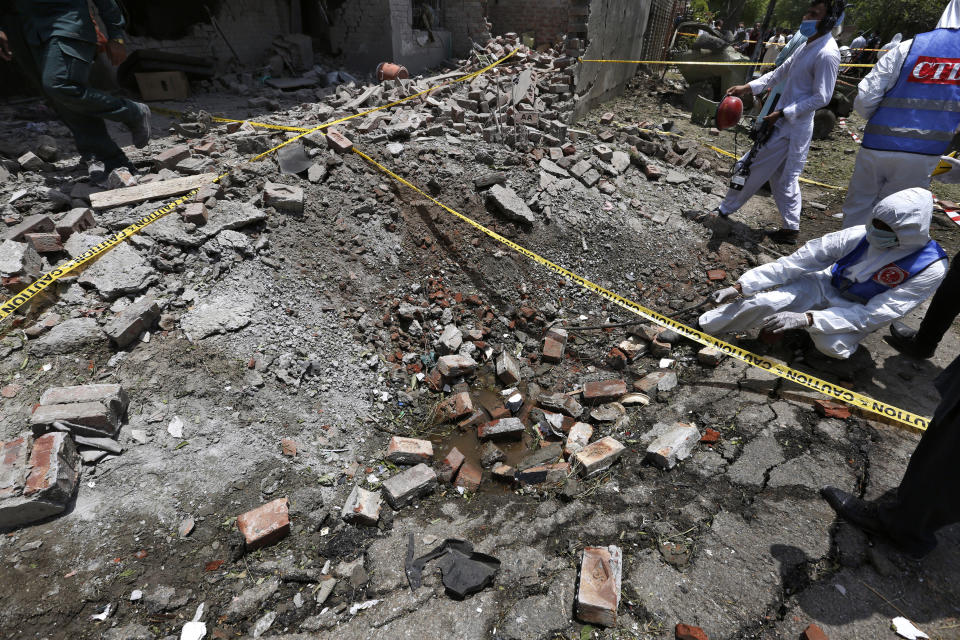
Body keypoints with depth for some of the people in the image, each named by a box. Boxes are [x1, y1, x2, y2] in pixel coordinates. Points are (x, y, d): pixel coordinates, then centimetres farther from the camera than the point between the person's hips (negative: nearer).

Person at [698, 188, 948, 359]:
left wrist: (807, 319, -39)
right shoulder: (860, 237, -18)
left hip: (859, 313, -1)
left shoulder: (930, 268, -24)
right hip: (824, 288, 2)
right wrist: (742, 285, -25)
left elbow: (875, 314, -27)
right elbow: (800, 260, -19)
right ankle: (695, 329, -18)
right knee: (764, 302, -27)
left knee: (831, 344, -35)